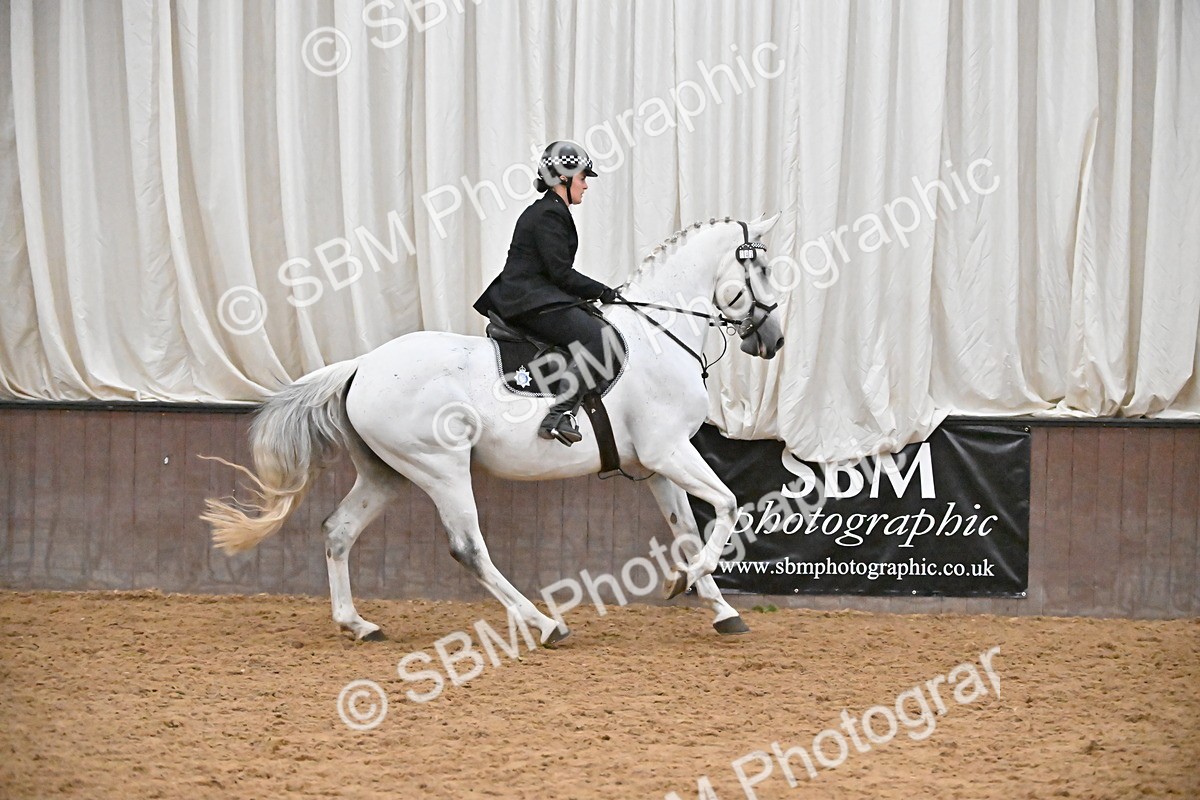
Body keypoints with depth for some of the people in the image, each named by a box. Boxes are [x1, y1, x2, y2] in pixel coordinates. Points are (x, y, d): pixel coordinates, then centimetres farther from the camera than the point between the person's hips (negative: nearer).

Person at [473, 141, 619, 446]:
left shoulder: (549, 212, 22)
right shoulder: (549, 215, -11)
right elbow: (561, 273, -16)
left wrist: (597, 294, 17)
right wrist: (602, 292, -7)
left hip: (525, 300, 11)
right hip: (534, 303, -11)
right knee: (598, 337, -23)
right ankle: (559, 414, -34)